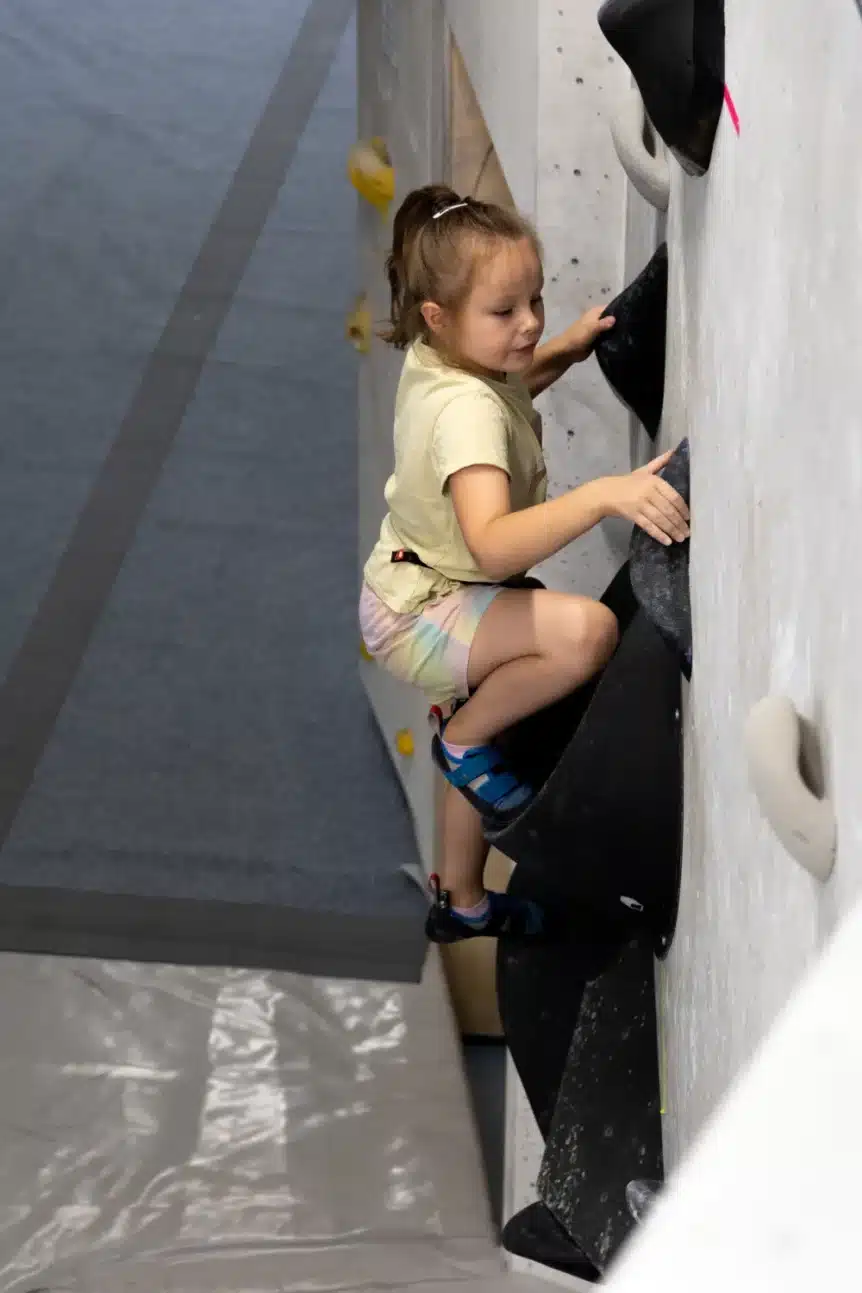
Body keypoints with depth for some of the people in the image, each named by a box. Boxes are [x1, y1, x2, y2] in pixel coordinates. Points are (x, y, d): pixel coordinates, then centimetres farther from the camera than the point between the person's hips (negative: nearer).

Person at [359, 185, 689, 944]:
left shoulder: (433, 359, -5)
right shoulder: (468, 412, -34)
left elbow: (506, 384, 23)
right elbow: (493, 543, -52)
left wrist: (565, 350, 6)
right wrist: (604, 496, -62)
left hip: (413, 590, 10)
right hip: (422, 617, -10)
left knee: (482, 744, 26)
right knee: (587, 630, -31)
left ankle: (462, 901, 45)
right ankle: (466, 737, -8)